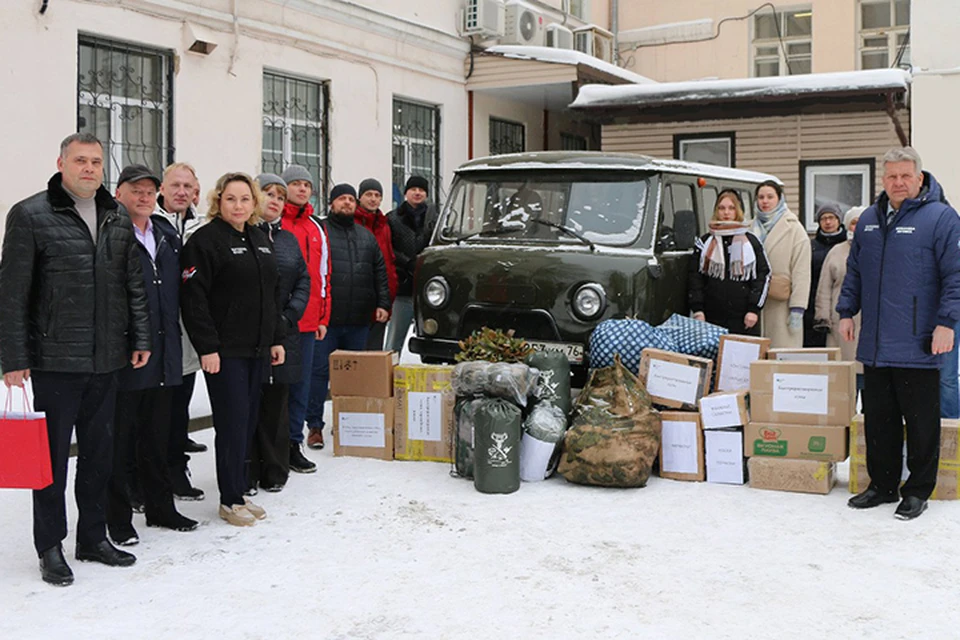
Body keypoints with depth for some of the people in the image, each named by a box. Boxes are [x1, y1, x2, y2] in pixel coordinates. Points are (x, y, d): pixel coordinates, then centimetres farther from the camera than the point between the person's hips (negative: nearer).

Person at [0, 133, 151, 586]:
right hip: (54, 360, -5)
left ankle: (93, 537, 27)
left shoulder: (118, 220, 11)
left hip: (107, 360, 5)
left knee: (99, 452, 13)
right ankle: (50, 548, 16)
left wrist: (140, 338, 9)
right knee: (53, 454, 4)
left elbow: (133, 286, 15)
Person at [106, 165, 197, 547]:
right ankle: (118, 519, 14)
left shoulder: (168, 236, 14)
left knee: (158, 439, 16)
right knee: (119, 442, 3)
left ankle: (160, 507, 28)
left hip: (164, 358, 6)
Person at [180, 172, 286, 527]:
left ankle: (239, 490, 21)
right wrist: (207, 347, -19)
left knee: (248, 421, 11)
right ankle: (230, 500, 5)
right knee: (232, 422, -4)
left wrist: (276, 339, 15)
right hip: (224, 350, -7)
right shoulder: (205, 239, -9)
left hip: (257, 348, 7)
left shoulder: (260, 238, 15)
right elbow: (194, 297, -14)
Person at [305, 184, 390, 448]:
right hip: (326, 318, -4)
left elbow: (380, 272, 19)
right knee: (320, 370, -2)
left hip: (359, 320, 5)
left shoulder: (367, 237, 17)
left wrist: (382, 303, 9)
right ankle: (315, 424, 6)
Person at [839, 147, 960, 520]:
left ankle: (918, 491, 16)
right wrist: (847, 312, 14)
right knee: (877, 419, 12)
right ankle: (882, 485, 24)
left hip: (917, 348, -5)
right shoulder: (869, 220, 13)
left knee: (921, 423, 4)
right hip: (874, 345, 6)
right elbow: (854, 272, 21)